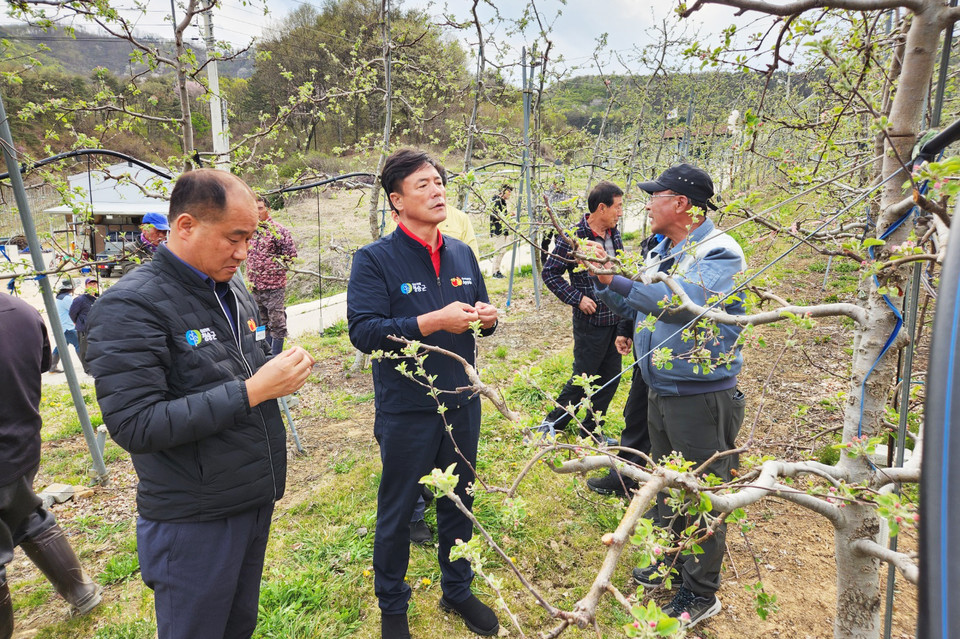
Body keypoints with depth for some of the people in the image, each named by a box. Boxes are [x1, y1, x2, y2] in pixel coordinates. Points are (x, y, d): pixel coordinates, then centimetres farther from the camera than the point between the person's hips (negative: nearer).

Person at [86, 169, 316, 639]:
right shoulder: (130, 306, -19)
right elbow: (134, 426, -25)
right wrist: (252, 392, -26)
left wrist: (285, 371, -4)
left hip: (256, 499, 7)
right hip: (194, 522, -7)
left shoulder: (233, 290, 6)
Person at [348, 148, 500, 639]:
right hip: (406, 411, -5)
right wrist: (435, 321, -27)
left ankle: (458, 591, 43)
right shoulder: (375, 259, -11)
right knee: (397, 511, 13)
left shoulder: (462, 254, 6)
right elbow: (362, 330, -21)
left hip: (462, 404, 5)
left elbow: (479, 312, 17)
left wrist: (486, 318, -8)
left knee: (458, 502, 20)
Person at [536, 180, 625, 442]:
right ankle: (551, 425, 22)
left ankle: (590, 430, 28)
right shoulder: (573, 237, -15)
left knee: (610, 378, 13)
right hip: (591, 321, -7)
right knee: (582, 377, 3)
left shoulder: (614, 233, 6)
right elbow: (550, 273, -11)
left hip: (616, 319, 7)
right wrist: (577, 298, -15)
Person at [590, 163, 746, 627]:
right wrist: (602, 279, 3)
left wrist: (615, 279, -33)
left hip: (703, 395, -8)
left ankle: (701, 593, 25)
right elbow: (632, 305, 19)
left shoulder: (719, 253, -18)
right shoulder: (662, 251, 9)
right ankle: (671, 561, 44)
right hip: (662, 391, 9)